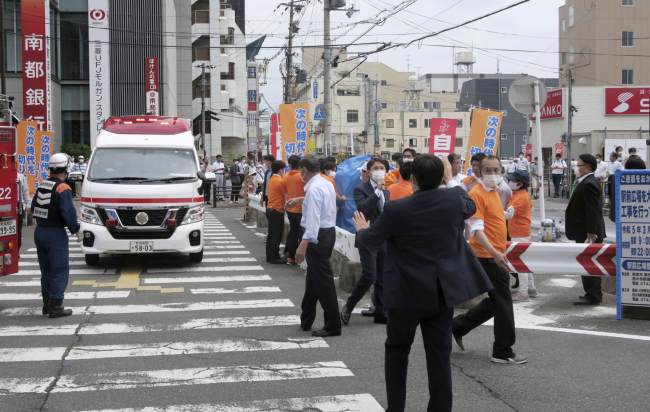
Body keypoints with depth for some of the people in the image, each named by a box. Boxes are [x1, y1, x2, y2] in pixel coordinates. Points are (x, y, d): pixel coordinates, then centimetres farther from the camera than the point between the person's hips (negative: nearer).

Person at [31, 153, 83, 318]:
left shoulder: (42, 186, 10)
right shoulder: (62, 188, -15)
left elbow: (34, 208, 14)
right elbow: (68, 212, -20)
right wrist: (76, 230, -11)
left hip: (39, 232, 8)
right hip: (55, 234, -8)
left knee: (46, 270, 17)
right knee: (60, 271, -3)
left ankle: (47, 304, 25)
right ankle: (56, 307, -4)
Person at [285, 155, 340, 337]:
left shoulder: (314, 188, -19)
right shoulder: (327, 184, 11)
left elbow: (313, 219, -29)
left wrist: (304, 244, -35)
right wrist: (301, 199, 43)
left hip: (318, 235, -10)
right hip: (329, 231, 10)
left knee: (323, 281, -6)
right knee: (312, 277, 19)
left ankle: (333, 325, -2)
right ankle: (306, 320, 29)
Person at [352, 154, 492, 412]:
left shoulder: (396, 209, -16)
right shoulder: (453, 200, -8)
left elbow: (370, 240, -1)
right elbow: (470, 207, 18)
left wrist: (361, 229, 22)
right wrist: (451, 180, 30)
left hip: (407, 293, -2)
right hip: (443, 292, 3)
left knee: (397, 351, 15)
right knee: (439, 355, 8)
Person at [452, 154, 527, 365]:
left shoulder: (494, 193, 14)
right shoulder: (477, 194, -15)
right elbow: (476, 229, -22)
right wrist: (495, 253, -31)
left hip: (496, 255, 9)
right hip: (488, 257, -9)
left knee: (494, 302, 15)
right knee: (503, 303, -3)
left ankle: (457, 327, 25)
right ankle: (503, 352, 7)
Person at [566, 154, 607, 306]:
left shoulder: (588, 184, -19)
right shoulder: (587, 182, 13)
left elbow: (593, 210, -24)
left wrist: (591, 232, -24)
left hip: (588, 233, -11)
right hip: (588, 232, 11)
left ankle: (592, 296, 1)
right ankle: (593, 293, 25)